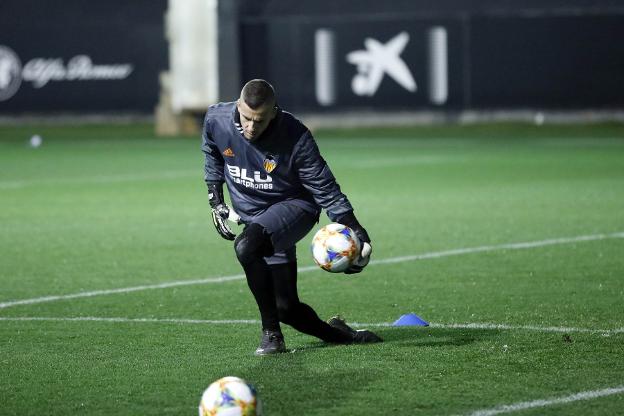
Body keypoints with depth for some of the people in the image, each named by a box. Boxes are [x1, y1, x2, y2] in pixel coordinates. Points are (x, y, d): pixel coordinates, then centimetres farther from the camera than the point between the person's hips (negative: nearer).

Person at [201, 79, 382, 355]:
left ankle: (271, 333, -23)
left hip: (293, 208, -5)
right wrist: (215, 200, 8)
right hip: (250, 216, 5)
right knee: (286, 308, 1)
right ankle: (337, 334, 29)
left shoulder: (295, 137, -23)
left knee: (246, 246, -35)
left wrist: (356, 231, -20)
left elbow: (324, 187, -14)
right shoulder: (216, 120, -12)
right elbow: (212, 155, 13)